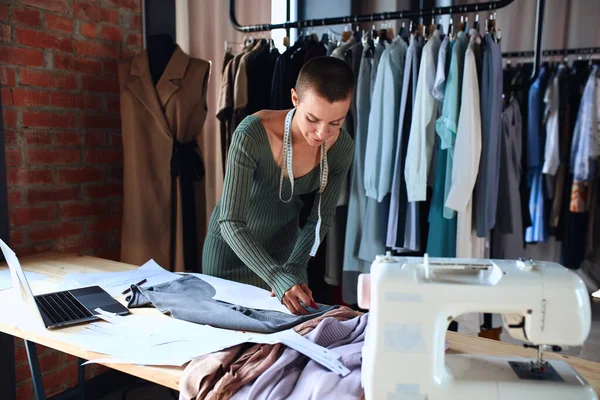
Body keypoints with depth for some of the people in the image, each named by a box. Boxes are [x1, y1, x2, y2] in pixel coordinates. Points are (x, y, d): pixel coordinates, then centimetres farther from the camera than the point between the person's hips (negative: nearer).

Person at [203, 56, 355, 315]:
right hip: (232, 244, -3)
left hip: (286, 241, 3)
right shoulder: (252, 135, -33)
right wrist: (279, 279, -43)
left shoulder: (341, 147, -19)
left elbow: (321, 219, -9)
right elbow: (231, 222, -33)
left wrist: (293, 269, -22)